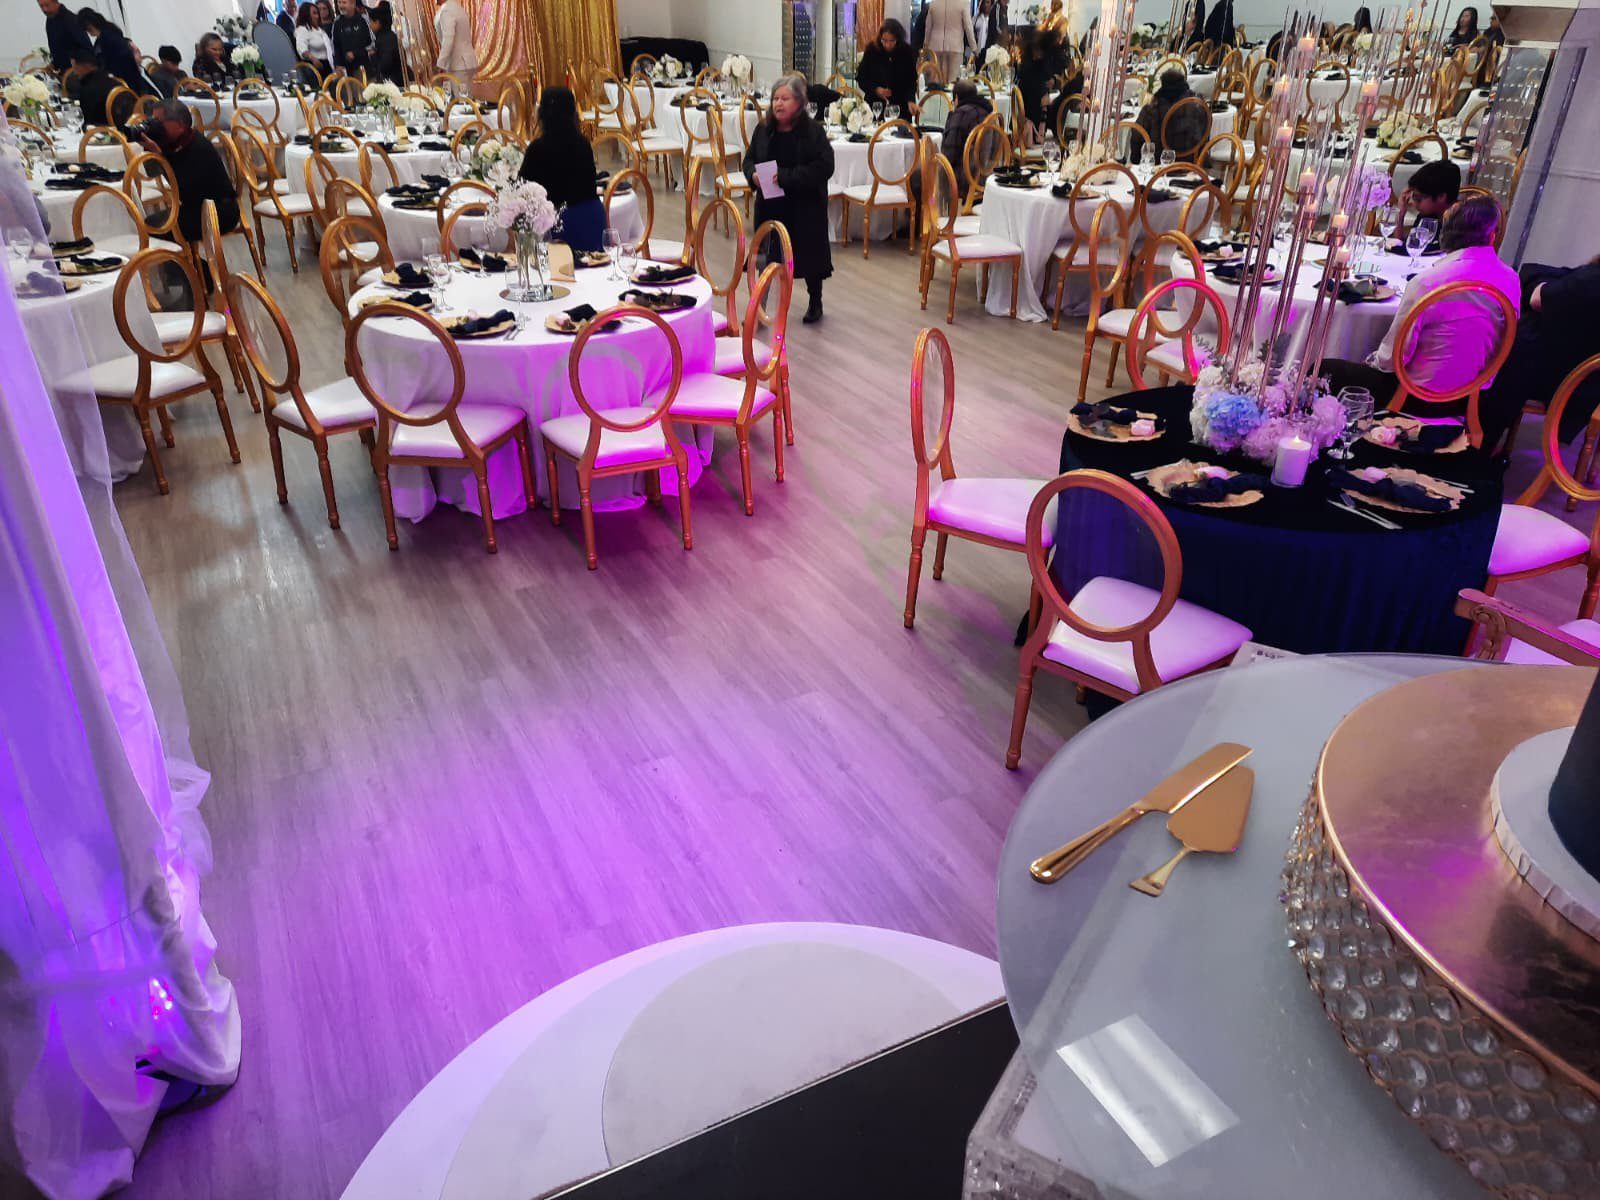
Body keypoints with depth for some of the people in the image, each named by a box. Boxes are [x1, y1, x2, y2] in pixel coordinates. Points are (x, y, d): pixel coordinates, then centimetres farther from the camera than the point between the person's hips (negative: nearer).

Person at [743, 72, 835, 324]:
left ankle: (815, 302, 32)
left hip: (805, 207, -3)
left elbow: (823, 168, -17)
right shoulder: (764, 129, 3)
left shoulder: (813, 131, -9)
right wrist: (753, 174, -12)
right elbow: (749, 159, 13)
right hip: (769, 206, 3)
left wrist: (785, 176, -24)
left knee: (809, 253, 10)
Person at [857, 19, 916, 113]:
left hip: (900, 108, 1)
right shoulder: (871, 50, -4)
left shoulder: (906, 52, -2)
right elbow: (861, 78, 2)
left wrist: (910, 101, -17)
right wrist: (875, 89, -15)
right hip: (875, 105, 0)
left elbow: (911, 81, 1)